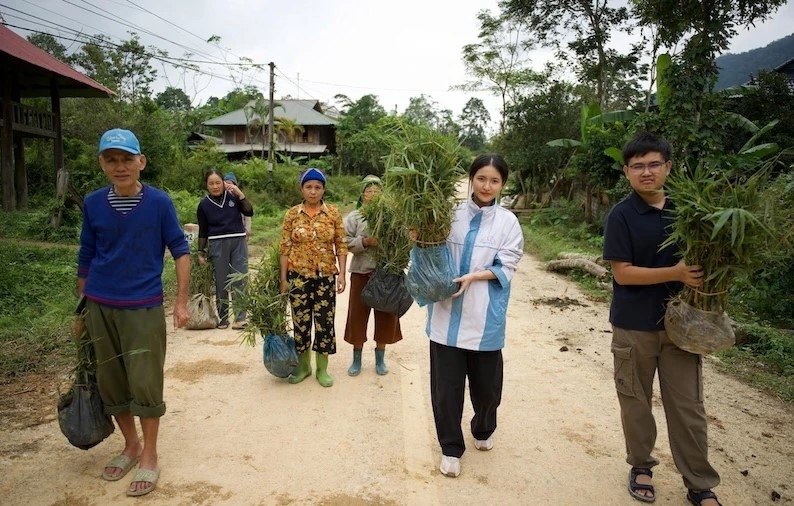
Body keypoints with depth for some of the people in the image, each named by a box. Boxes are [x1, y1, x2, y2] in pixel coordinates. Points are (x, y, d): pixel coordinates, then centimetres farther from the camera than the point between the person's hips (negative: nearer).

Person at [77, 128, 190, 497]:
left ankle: (149, 456, 20)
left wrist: (182, 301, -7)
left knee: (146, 384, 1)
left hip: (144, 308, -3)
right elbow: (85, 258, 9)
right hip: (100, 309, 4)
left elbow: (180, 250, -4)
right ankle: (130, 446, 34)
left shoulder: (158, 202, -8)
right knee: (111, 383, 13)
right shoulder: (93, 204, 0)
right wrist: (81, 307, 12)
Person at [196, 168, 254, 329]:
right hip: (218, 245, 0)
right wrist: (201, 252, 3)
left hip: (238, 242, 0)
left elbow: (249, 212, -6)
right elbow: (203, 231, 5)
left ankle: (240, 318, -2)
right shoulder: (204, 204, 1)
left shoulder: (232, 196, 2)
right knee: (221, 282, 5)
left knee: (240, 280, -4)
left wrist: (240, 194, -14)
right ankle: (223, 318, 15)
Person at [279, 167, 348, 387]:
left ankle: (322, 368, 21)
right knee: (300, 321, 10)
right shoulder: (292, 214, -1)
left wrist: (341, 274, -7)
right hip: (298, 276, 0)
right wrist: (283, 278, -3)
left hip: (325, 276, 0)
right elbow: (284, 248, 0)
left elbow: (341, 246, 0)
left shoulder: (333, 213, -1)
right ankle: (303, 365, 27)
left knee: (325, 321, 5)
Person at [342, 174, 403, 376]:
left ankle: (380, 359, 27)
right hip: (361, 272, 0)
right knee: (358, 313, 6)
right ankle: (357, 359, 23)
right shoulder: (354, 217, 0)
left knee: (385, 314, 9)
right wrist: (365, 241, -19)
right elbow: (346, 243, -6)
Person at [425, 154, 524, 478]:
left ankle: (483, 431, 44)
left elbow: (506, 268, -3)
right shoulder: (451, 213, 1)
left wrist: (474, 276, -18)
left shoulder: (507, 221, 1)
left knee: (486, 382, 14)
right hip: (447, 313, 0)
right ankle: (451, 448, 24)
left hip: (484, 317, 0)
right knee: (446, 384, 4)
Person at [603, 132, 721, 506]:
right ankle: (640, 466, 32)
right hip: (634, 326, -3)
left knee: (688, 406, 9)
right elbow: (622, 273, -14)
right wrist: (675, 273, -24)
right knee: (636, 402, 12)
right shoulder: (621, 215, -10)